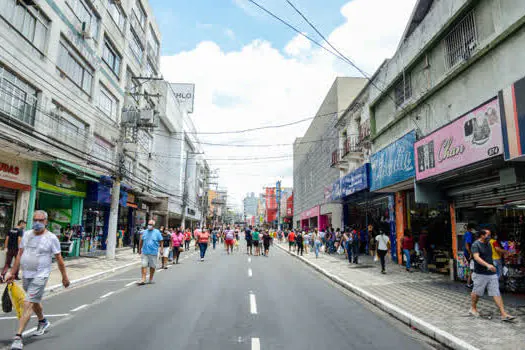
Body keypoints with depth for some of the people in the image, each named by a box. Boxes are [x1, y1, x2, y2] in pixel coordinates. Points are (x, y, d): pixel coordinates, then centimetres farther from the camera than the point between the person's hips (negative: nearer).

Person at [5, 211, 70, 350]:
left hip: (40, 276, -6)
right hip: (26, 275, 6)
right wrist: (12, 273, 8)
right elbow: (19, 255, 10)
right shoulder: (27, 235, 4)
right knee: (34, 302, 23)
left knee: (28, 305, -11)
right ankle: (43, 322, 46)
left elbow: (59, 259, -6)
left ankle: (18, 336, -4)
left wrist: (64, 277, -3)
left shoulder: (51, 238, -11)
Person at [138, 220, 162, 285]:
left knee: (152, 266, 8)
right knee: (144, 265, -5)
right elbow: (141, 241, 14)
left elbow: (161, 241, 1)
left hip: (153, 252, -1)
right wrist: (139, 249, 15)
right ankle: (143, 279, -1)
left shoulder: (157, 232, 0)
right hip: (144, 252, 1)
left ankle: (151, 279, 23)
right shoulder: (144, 232, 7)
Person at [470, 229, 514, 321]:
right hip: (480, 274, -6)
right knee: (476, 292, 7)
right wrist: (487, 265, -38)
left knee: (496, 293, 1)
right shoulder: (475, 245, -12)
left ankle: (504, 314, 1)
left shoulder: (488, 244, 12)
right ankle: (473, 308, 26)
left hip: (492, 273, 6)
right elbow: (476, 257, -26)